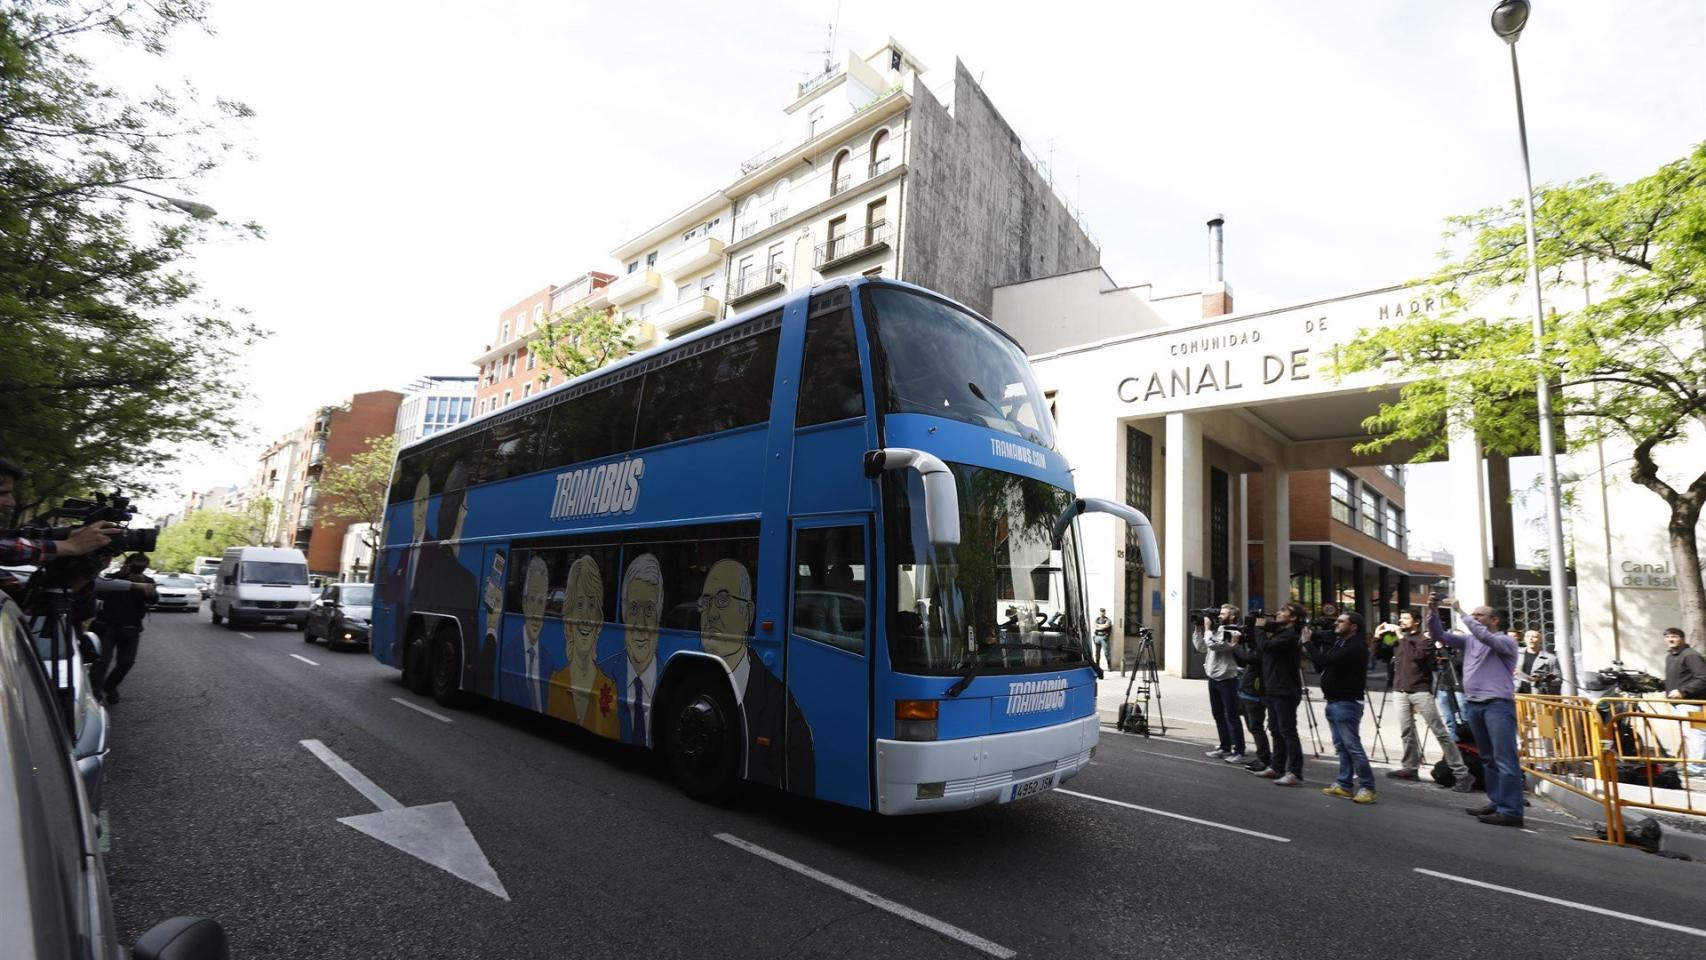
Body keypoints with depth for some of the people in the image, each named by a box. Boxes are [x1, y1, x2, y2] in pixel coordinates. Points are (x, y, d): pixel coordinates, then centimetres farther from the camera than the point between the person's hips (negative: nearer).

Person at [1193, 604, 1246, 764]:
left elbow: (1214, 645, -23)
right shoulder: (1217, 630, 13)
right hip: (1213, 679, 8)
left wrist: (1207, 628, -13)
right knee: (1218, 715, 14)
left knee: (1231, 717, -5)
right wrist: (1198, 629, 9)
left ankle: (1238, 751, -1)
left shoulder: (1233, 633, -12)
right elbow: (1200, 647, 15)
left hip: (1227, 680, -8)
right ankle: (1225, 747, 23)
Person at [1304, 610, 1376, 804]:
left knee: (1353, 746, -6)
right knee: (1341, 746, 12)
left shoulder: (1355, 647, -17)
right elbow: (1320, 664, 12)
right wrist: (1311, 638, 0)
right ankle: (1344, 784, 17)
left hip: (1347, 703, -9)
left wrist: (1307, 643, -13)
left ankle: (1367, 787, 1)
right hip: (1333, 701, 9)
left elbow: (1324, 661, -26)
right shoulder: (1338, 642, 14)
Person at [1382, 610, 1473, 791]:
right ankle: (1410, 768, 17)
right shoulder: (1398, 640, 16)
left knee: (1440, 731, -7)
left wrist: (1404, 639, -9)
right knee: (1407, 732, 8)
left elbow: (1417, 656, -17)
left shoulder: (1424, 640, 1)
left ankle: (1461, 773, -5)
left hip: (1420, 691, -5)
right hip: (1401, 692, 5)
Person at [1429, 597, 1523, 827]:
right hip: (1474, 705, 7)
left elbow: (1484, 636, -22)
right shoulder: (1469, 640, 15)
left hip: (1498, 705, -7)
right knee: (1488, 758, 12)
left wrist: (1460, 612, -21)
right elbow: (1439, 635, 11)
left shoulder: (1506, 641, -2)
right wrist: (1433, 612, -5)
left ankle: (1511, 811, -8)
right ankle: (1496, 803, 20)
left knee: (1504, 759, -8)